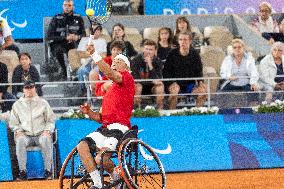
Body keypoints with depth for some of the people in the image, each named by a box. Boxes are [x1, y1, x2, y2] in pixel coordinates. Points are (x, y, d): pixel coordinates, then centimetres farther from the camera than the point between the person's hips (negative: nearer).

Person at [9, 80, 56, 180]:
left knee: (46, 140, -36)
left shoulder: (43, 103, 14)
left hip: (41, 134, -1)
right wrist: (18, 130, -4)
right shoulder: (17, 105, 16)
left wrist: (47, 130, -6)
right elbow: (13, 123, 17)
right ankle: (22, 171, -32)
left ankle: (48, 170, -31)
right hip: (25, 135, 1)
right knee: (20, 141, -35)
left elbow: (51, 120, 13)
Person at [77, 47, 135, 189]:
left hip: (119, 129, -8)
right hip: (105, 128, 8)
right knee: (82, 146, -17)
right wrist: (89, 113, 8)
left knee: (101, 158, -25)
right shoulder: (109, 89, 28)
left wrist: (94, 54, -27)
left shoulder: (127, 79, 2)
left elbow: (108, 73, -21)